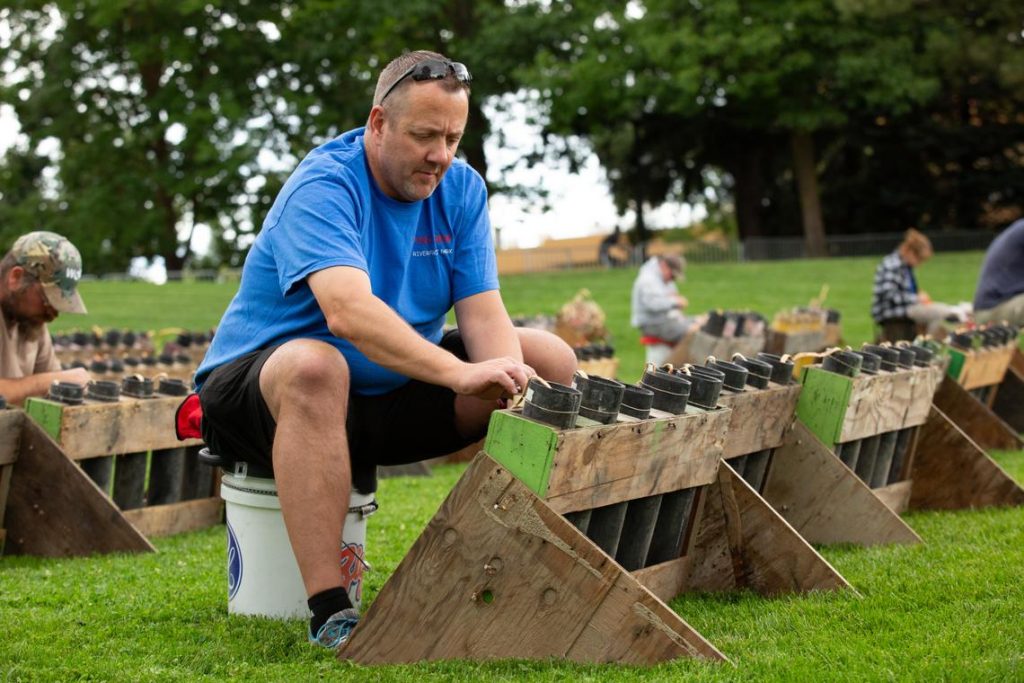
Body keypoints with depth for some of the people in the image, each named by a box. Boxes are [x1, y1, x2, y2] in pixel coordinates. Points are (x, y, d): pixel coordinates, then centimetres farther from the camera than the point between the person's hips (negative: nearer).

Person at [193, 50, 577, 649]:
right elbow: (348, 311, -39)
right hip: (259, 383, -6)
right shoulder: (323, 187, -22)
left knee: (550, 360, -6)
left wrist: (511, 379, -31)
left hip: (390, 395, 7)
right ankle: (330, 614, -41)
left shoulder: (461, 189, 0)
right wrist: (461, 375, -49)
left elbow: (483, 311, -9)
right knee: (314, 366, -42)